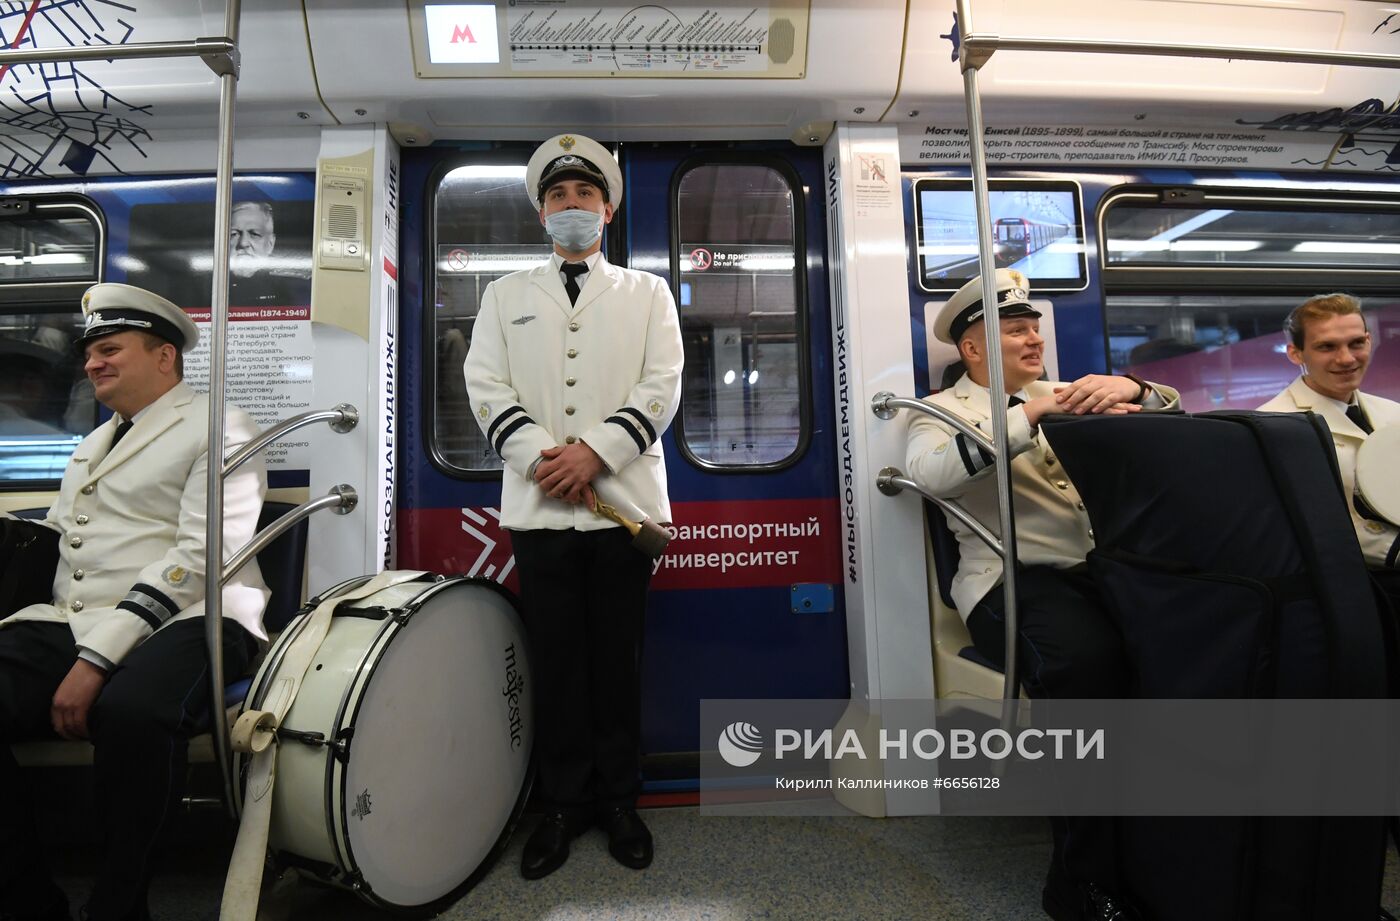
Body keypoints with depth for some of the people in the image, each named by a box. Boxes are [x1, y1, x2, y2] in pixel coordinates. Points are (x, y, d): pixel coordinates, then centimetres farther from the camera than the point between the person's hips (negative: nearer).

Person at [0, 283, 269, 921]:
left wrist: (97, 659, -17)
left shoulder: (217, 427, 0)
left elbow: (199, 557, -11)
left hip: (185, 621, -7)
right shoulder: (92, 444, 27)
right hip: (67, 625, 7)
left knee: (130, 709, -35)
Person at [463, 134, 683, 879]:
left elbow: (662, 387, -1)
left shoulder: (647, 292, 12)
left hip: (623, 499, -1)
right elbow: (485, 386, 4)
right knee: (554, 659, 8)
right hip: (539, 503, 1)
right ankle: (564, 803, 25)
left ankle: (618, 800, 25)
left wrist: (595, 452, -14)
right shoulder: (506, 294, 15)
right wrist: (541, 456, -11)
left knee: (619, 657, 7)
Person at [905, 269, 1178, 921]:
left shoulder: (1063, 397, 26)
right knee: (1088, 659, -33)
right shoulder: (943, 411, 8)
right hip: (1016, 579, -5)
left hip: (1105, 568, 5)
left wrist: (1131, 390, -3)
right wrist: (1031, 414, -18)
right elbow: (928, 472, -15)